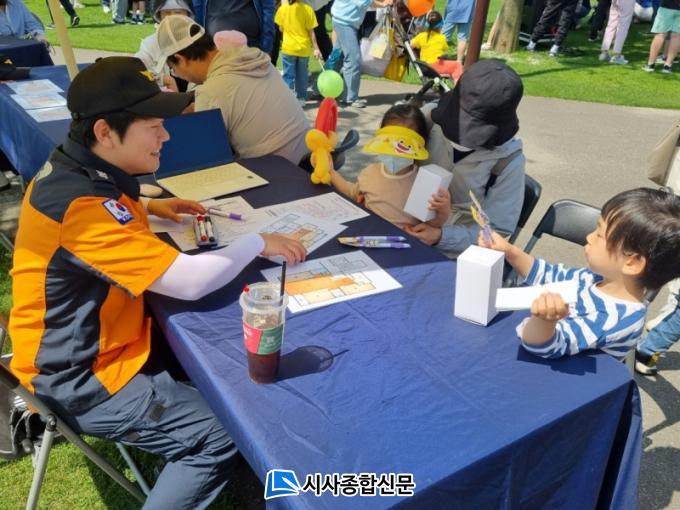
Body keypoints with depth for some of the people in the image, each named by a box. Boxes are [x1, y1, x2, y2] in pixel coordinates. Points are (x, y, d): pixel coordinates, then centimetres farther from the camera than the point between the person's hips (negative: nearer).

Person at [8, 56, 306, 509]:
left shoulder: (74, 172, -2)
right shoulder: (80, 201, -31)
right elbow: (190, 282, -33)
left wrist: (146, 208, 6)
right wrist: (257, 243, -18)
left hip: (82, 341, 10)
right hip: (79, 376, -9)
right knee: (219, 438, -10)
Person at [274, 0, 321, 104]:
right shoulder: (307, 9, -8)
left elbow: (281, 29, 4)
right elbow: (311, 31, -5)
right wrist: (316, 48, 1)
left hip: (288, 48, -1)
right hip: (304, 48, 1)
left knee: (288, 75, 5)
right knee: (302, 75, 13)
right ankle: (301, 99, 20)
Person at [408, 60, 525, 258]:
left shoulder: (508, 161, -16)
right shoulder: (430, 116, -9)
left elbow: (496, 230, -11)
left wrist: (442, 237, -24)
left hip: (454, 253, -3)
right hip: (406, 227, 4)